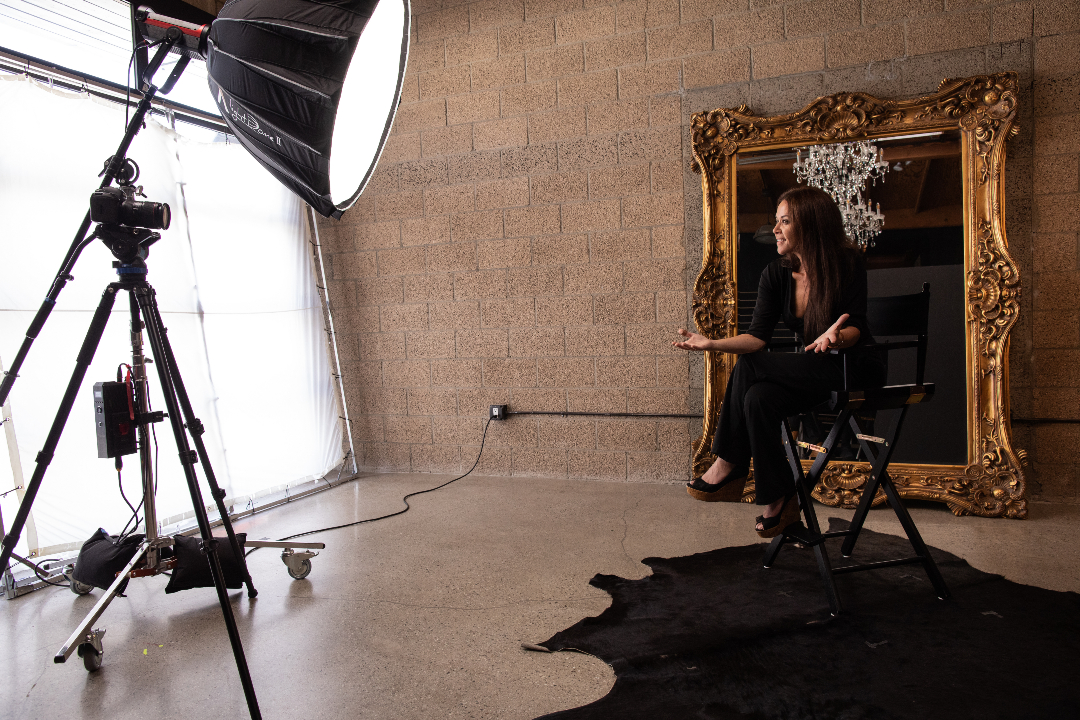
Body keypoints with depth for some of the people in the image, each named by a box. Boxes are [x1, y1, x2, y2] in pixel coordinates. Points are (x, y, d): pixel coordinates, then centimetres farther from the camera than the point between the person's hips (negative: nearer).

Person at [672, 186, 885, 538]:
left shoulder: (848, 263, -12)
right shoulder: (776, 273, 1)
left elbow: (855, 327, -12)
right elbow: (758, 335, -6)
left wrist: (836, 336, -36)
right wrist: (712, 343, -22)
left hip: (855, 367, -5)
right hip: (813, 369, 5)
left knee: (748, 366, -26)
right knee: (758, 398, -27)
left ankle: (729, 466, -11)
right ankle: (777, 500, -15)